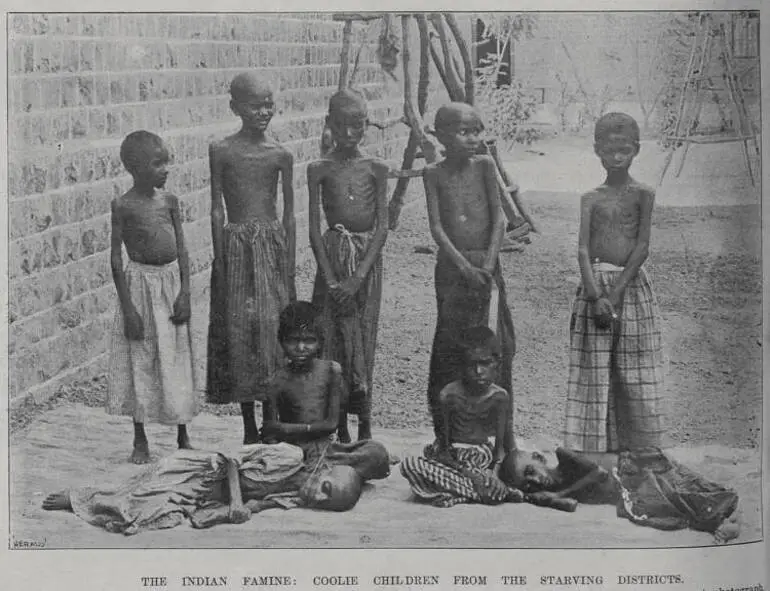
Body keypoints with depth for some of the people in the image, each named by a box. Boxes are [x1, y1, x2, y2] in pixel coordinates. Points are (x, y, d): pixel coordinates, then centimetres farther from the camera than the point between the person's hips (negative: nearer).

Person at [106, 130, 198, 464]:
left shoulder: (169, 201, 3)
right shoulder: (123, 206, -8)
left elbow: (181, 249, 4)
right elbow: (116, 257, -7)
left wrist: (185, 292, -5)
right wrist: (128, 306, -11)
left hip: (172, 283, 3)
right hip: (141, 283, -3)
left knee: (177, 362, 9)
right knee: (140, 362, 5)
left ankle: (183, 437, 23)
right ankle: (140, 441, 18)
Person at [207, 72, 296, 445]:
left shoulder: (281, 155, 3)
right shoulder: (221, 151, 0)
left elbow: (289, 215, 5)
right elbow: (217, 209, 0)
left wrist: (289, 269, 1)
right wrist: (220, 262, -6)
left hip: (272, 244, 1)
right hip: (236, 246, -1)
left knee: (274, 329, -3)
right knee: (239, 331, 3)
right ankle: (250, 428, 15)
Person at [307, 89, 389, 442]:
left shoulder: (375, 169, 1)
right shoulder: (320, 169, 0)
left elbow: (382, 227, -2)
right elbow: (314, 229, -1)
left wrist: (359, 277, -11)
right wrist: (330, 278, -10)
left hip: (367, 257, 0)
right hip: (333, 254, 0)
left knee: (363, 339, 4)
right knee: (333, 339, 1)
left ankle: (365, 427, 13)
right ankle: (340, 428, 10)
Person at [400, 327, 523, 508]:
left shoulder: (499, 397, -7)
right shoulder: (450, 394, -9)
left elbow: (501, 445, -2)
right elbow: (445, 439, -5)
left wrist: (494, 473, -18)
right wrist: (466, 471, -19)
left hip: (484, 457, -1)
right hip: (452, 457, 1)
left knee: (494, 493, -34)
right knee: (409, 465, -28)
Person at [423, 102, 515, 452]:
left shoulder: (484, 166, 1)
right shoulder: (434, 174, 1)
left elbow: (498, 218, -2)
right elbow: (437, 227, -5)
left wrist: (488, 264, -13)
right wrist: (464, 267, -15)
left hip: (486, 267, 0)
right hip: (451, 266, 0)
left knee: (494, 346, 0)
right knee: (449, 346, 2)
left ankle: (500, 432, 8)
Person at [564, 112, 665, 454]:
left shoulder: (642, 195, 4)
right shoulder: (590, 199, 7)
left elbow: (642, 247, -5)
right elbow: (583, 250, -2)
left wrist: (616, 290, -13)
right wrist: (596, 294, -15)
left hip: (632, 285, -1)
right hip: (595, 286, 1)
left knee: (636, 375, 3)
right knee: (593, 372, 2)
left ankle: (638, 448, 10)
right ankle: (594, 447, 8)